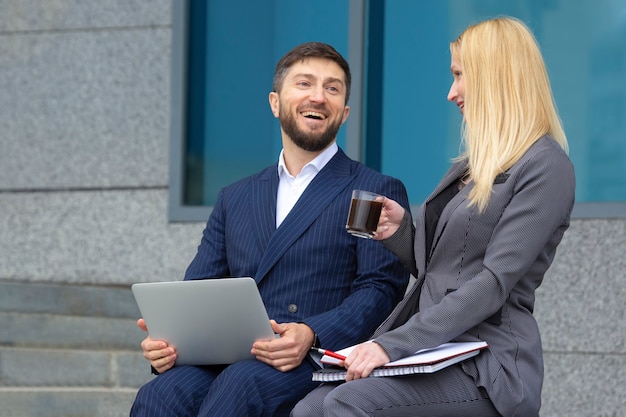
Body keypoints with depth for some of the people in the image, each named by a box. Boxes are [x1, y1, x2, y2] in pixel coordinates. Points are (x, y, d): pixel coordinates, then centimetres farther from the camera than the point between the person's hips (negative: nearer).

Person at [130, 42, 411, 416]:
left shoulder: (377, 193, 10)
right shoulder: (235, 199, 26)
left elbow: (381, 290, -2)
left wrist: (311, 335, -21)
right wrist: (168, 336, -6)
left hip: (320, 366, -3)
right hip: (231, 362, 4)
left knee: (242, 383, -37)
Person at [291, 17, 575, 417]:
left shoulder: (545, 167, -8)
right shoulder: (469, 166, 21)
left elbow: (494, 283, -17)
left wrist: (396, 344, -23)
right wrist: (400, 232, 6)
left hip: (486, 363, -8)